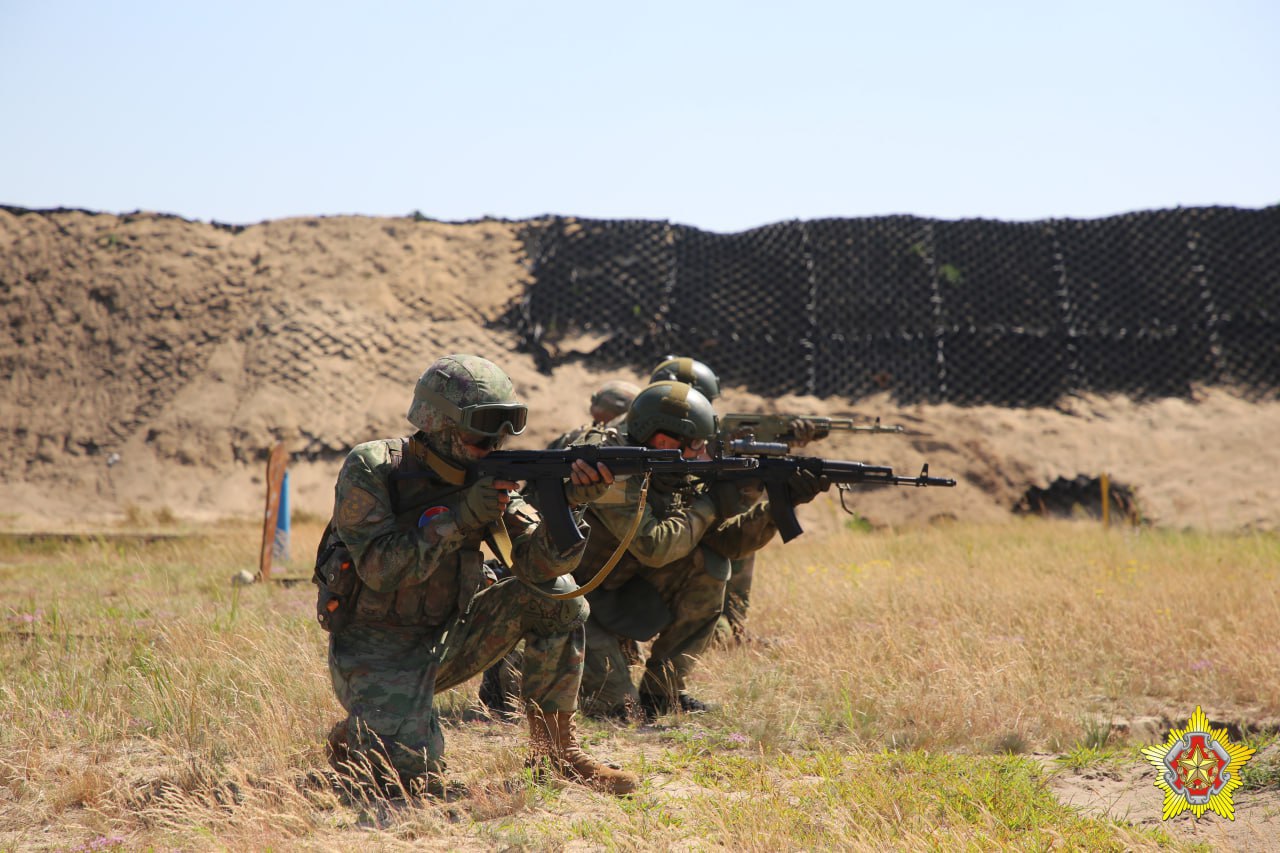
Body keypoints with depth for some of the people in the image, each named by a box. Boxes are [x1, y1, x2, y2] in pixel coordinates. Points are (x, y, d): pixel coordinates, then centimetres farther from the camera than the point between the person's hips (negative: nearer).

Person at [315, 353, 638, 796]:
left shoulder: (489, 477, 0)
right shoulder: (371, 469, -15)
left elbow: (539, 560, -11)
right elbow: (381, 569, -25)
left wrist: (569, 502, -30)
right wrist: (461, 516, -29)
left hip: (445, 639, 6)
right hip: (376, 653, -6)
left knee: (554, 593, -12)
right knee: (414, 779, -25)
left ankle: (556, 751, -3)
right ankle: (353, 741, 12)